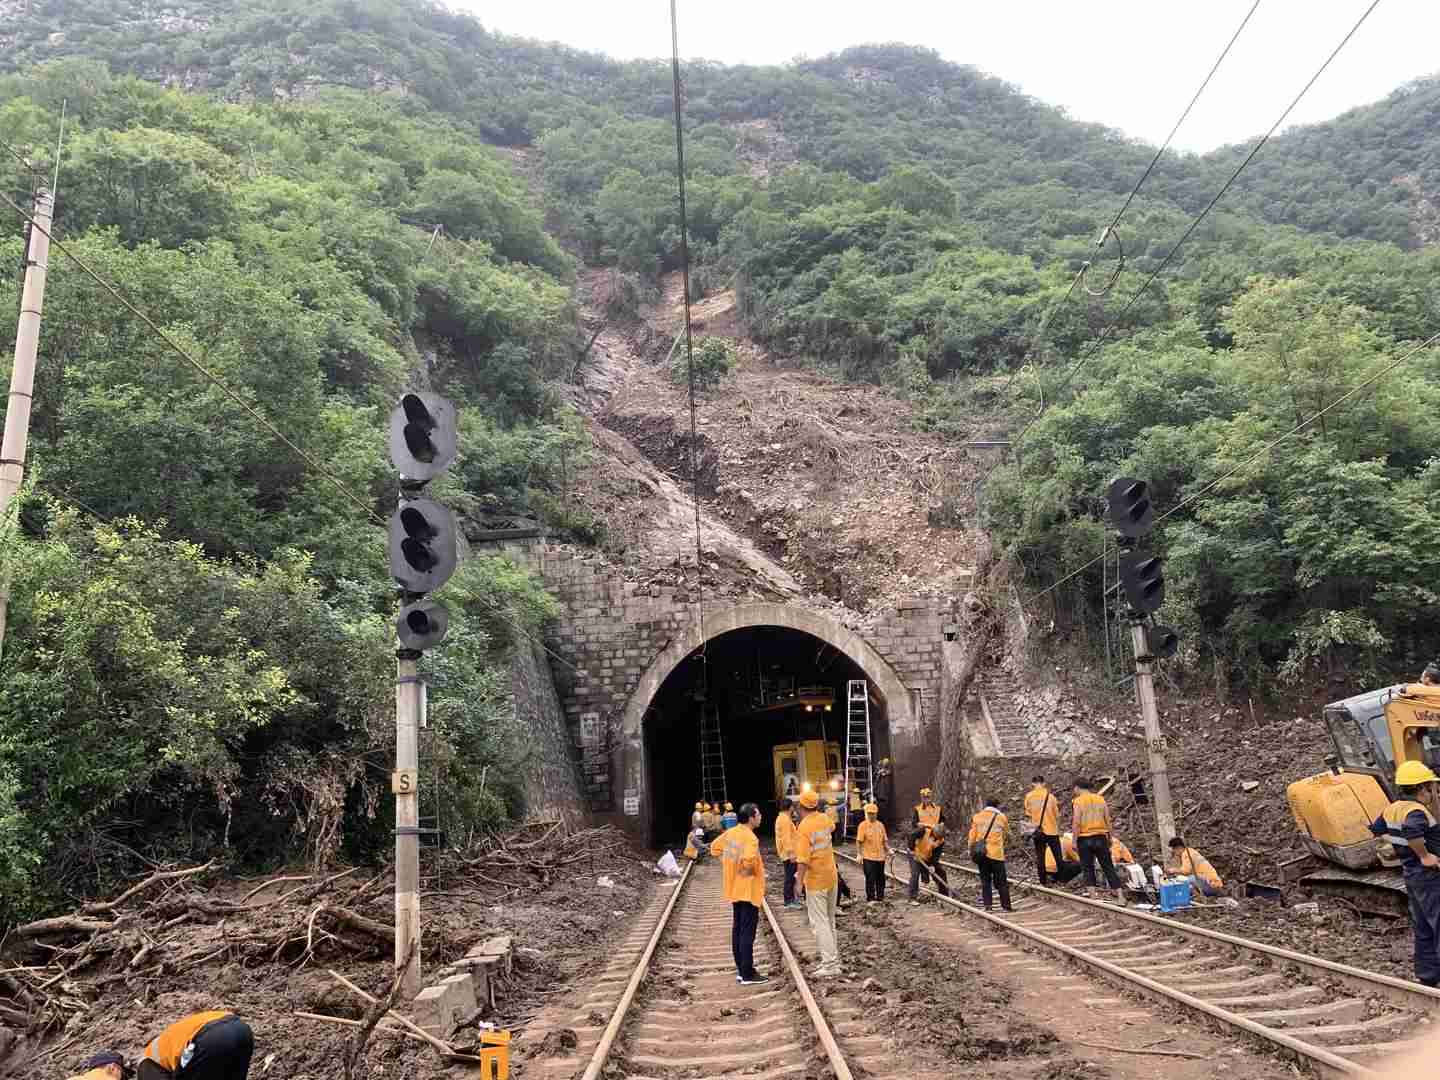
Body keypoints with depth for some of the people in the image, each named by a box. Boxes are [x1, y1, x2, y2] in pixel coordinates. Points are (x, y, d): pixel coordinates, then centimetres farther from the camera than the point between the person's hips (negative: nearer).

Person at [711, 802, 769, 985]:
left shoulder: (730, 832, 5)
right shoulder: (750, 837, -21)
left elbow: (715, 847, 18)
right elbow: (749, 860, -36)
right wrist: (752, 871, -16)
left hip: (734, 889, 9)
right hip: (748, 890, -9)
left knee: (737, 929, 14)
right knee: (748, 932, -3)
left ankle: (740, 970, 21)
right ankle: (747, 975, 1)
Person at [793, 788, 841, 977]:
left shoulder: (804, 827, -20)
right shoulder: (825, 819, 2)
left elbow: (803, 859, -25)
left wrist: (799, 881, -18)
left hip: (815, 879, -7)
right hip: (832, 876, 7)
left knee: (819, 923, -4)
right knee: (829, 920, 17)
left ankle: (830, 965, -8)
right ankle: (832, 959, 25)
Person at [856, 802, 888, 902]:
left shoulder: (880, 824, 9)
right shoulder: (863, 825, -6)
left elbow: (884, 840, 15)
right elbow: (859, 841, -8)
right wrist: (859, 854, -14)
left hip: (880, 857, 5)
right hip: (868, 857, -5)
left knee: (881, 878, 11)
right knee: (870, 879, -4)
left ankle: (880, 897, 23)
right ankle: (870, 898, 6)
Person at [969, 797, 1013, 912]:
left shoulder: (977, 817, 6)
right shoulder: (1002, 817, 3)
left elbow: (972, 835, 4)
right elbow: (1004, 832, 13)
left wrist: (972, 848, 11)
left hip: (981, 853, 2)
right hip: (996, 853, -2)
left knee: (985, 880, 10)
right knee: (1001, 881, 6)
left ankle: (987, 904, 6)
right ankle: (1006, 906, 7)